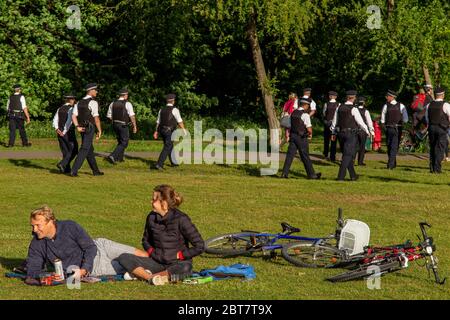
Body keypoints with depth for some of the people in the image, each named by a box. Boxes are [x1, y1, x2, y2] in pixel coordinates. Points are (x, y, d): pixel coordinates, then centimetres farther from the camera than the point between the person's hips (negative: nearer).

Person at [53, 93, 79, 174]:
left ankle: (67, 169, 10)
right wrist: (64, 132, -19)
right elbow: (69, 121, -21)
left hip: (60, 132, 7)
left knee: (65, 151, 14)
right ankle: (62, 164, -13)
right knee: (73, 150, 3)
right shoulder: (71, 109, -10)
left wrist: (57, 129, -10)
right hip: (69, 133, -7)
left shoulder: (60, 109, 11)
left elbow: (55, 120, 1)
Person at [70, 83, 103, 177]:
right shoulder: (93, 102, -11)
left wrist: (78, 127, -7)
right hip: (90, 129, -8)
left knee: (90, 150, 16)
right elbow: (96, 118, -14)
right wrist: (99, 131, -7)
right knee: (84, 150, -9)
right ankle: (74, 171, -16)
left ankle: (95, 171, 26)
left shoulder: (79, 103, 12)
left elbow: (73, 116, 0)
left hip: (83, 129, 8)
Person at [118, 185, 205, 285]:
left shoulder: (181, 219, -14)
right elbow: (146, 240, 21)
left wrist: (179, 255, -11)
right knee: (124, 258, -13)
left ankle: (140, 274, -34)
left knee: (185, 268, -41)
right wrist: (151, 252, 2)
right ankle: (150, 277, -33)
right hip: (157, 262, 5)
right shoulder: (151, 217, 2)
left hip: (176, 264, -5)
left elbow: (199, 246, -14)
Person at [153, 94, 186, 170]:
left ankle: (173, 162, 35)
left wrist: (156, 131, 15)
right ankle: (159, 164, -19)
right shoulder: (175, 110, -10)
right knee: (167, 148, -8)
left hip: (162, 130, 7)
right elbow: (179, 121, -8)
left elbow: (158, 122, 10)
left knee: (170, 146, 22)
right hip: (170, 131, -7)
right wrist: (183, 129, 4)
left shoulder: (162, 110, 8)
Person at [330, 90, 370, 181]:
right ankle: (340, 176, -8)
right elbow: (360, 122, -9)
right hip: (350, 134, -6)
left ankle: (353, 175, 25)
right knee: (347, 155, -3)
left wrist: (333, 133, 23)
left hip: (340, 133, 6)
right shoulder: (353, 109, -12)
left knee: (348, 154, 17)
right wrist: (367, 132, 4)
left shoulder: (339, 108, 5)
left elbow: (334, 121, 13)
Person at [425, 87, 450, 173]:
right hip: (442, 129, -4)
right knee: (440, 148, 1)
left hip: (431, 128, 4)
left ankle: (432, 168, 14)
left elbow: (426, 118, 11)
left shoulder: (429, 105, 4)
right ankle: (437, 168, -4)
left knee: (432, 148, 13)